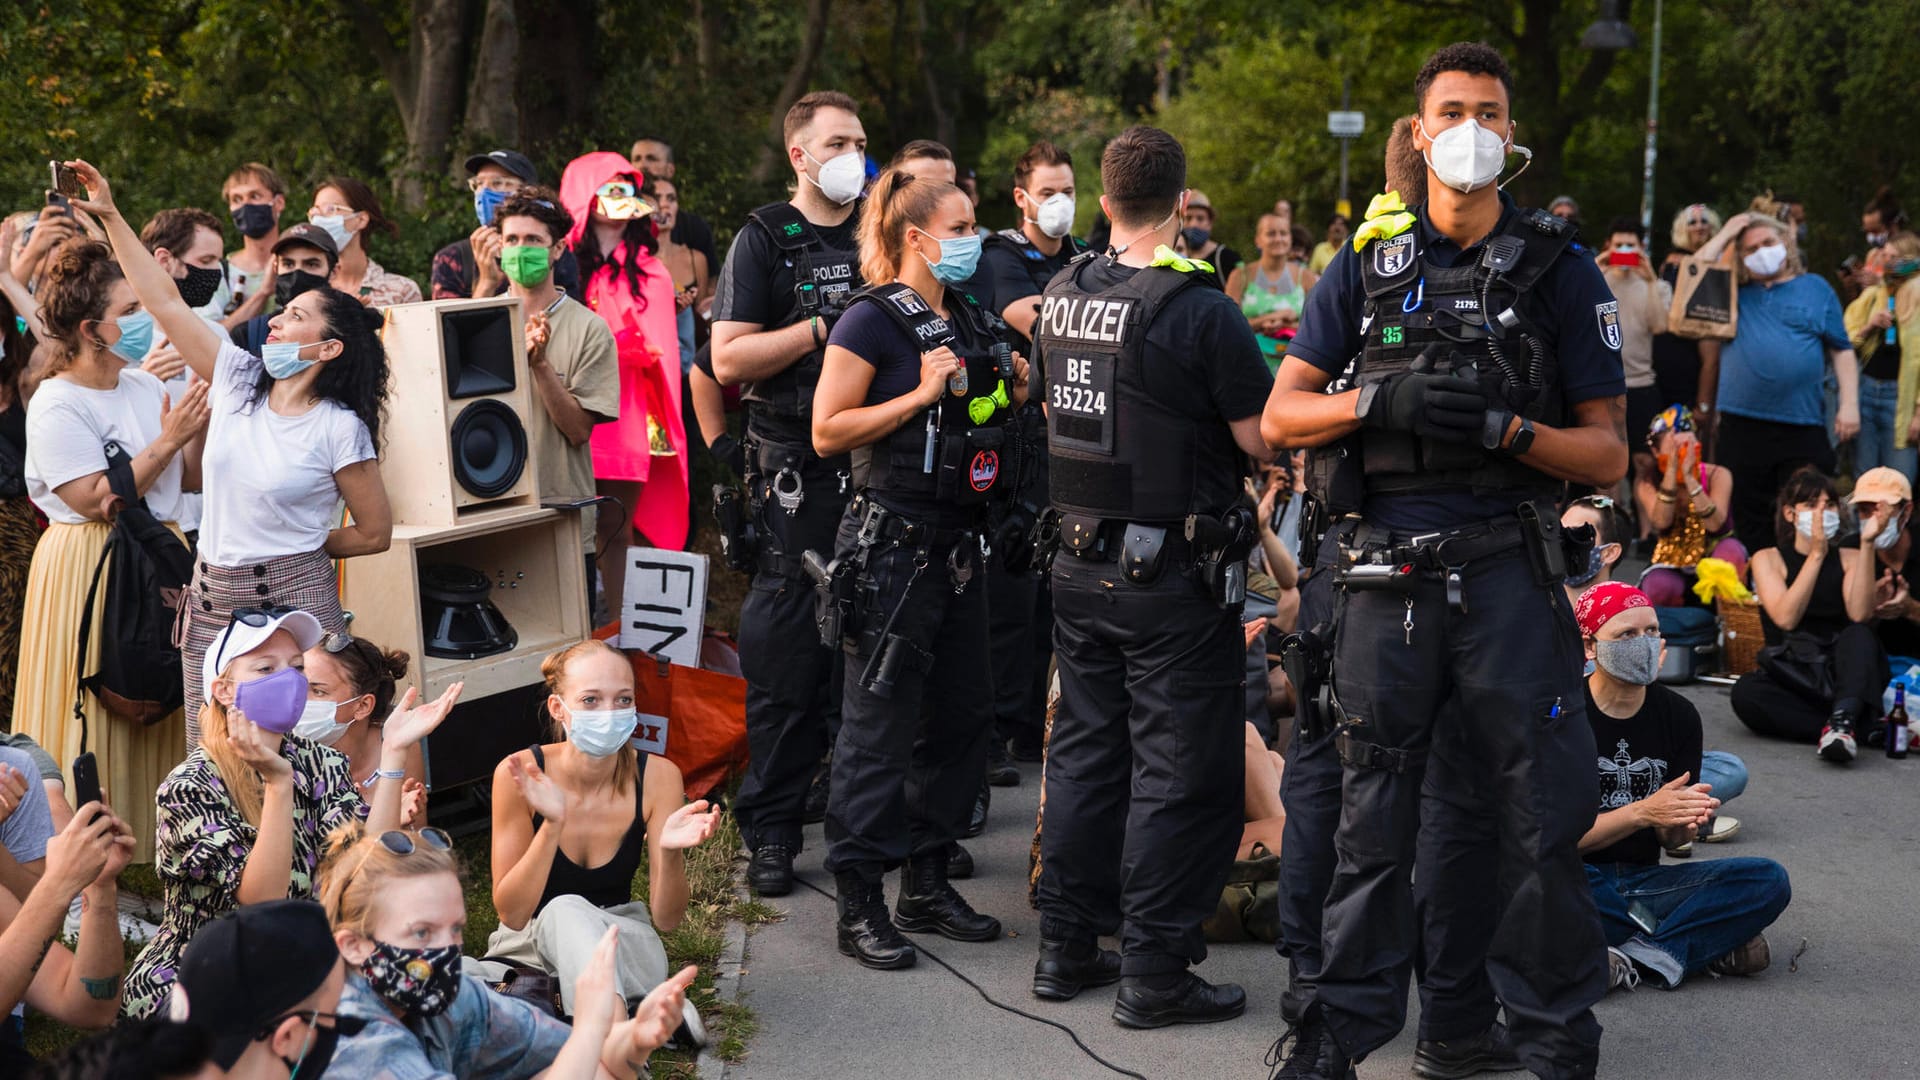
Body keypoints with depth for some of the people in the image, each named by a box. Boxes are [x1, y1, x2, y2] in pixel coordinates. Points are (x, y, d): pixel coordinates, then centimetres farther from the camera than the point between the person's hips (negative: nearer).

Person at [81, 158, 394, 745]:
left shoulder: (339, 429, -7)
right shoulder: (238, 378, 5)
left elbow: (375, 533, 0)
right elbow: (165, 301, 7)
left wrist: (297, 546, 6)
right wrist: (110, 214, 6)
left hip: (295, 602, -5)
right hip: (211, 603, 5)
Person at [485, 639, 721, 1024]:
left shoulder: (657, 776, -13)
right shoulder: (518, 774, -17)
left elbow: (666, 920, -11)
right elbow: (511, 913, -17)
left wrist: (671, 852, -31)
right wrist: (552, 824, -31)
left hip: (624, 946, 1)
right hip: (531, 945, 0)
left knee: (569, 912, -33)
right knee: (565, 910, -34)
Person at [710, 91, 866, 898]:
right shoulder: (764, 240, -1)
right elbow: (729, 358, -10)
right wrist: (824, 326, -15)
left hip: (876, 467, 5)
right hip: (795, 473, -5)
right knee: (787, 653, -4)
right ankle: (771, 830, 4)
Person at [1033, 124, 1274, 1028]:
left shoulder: (1062, 300, 3)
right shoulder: (1200, 310, -17)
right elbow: (1263, 440, -15)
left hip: (1081, 568, 7)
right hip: (1173, 578, -6)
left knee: (1084, 750, 16)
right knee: (1178, 774, 2)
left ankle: (1066, 947, 24)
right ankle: (1154, 972, 6)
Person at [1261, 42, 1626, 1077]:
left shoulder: (1558, 270, 6)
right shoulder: (1367, 262, 10)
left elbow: (1608, 455, 3)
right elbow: (1280, 416, 7)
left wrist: (1504, 426, -14)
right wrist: (1386, 400, -10)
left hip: (1510, 570, -1)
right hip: (1388, 571, 1)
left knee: (1541, 814, 2)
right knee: (1372, 812, 8)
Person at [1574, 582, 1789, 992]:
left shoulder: (1678, 715, 5)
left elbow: (1668, 839, 6)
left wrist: (1686, 822, -18)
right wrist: (1642, 812, -25)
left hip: (1644, 879, 5)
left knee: (1770, 880, -15)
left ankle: (1637, 960, -25)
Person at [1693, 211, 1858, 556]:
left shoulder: (1816, 288, 11)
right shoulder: (1736, 293, 15)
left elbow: (1841, 350, 9)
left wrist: (1849, 404, -2)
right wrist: (1724, 236, 5)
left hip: (1803, 428, -1)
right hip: (1741, 425, 2)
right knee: (1748, 520, 6)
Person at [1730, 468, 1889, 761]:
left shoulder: (1850, 558, 8)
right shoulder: (1769, 559, 6)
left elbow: (1860, 614, -13)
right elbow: (1786, 618, -13)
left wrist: (1867, 543, -16)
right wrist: (1817, 554, -16)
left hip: (1846, 672, 1)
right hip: (1794, 677, -1)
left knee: (1858, 635, -31)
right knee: (1745, 691, -32)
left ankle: (1842, 720, -53)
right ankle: (1848, 729, -34)